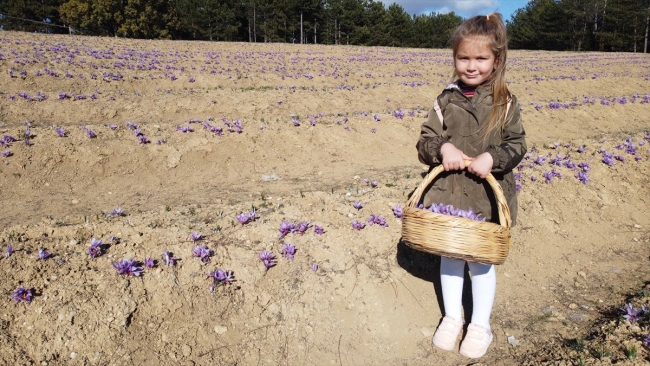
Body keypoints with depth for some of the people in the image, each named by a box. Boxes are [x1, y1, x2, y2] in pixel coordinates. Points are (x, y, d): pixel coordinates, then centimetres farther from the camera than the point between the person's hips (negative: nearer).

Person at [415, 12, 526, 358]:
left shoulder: (505, 103, -5)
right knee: (449, 255, 15)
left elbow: (517, 145, -2)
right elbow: (424, 142, -1)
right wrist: (441, 148, -22)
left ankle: (480, 324, 32)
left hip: (487, 197, -1)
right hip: (448, 192, 2)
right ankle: (451, 317, 36)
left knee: (482, 259, 12)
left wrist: (492, 158, -21)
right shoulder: (446, 100, -2)